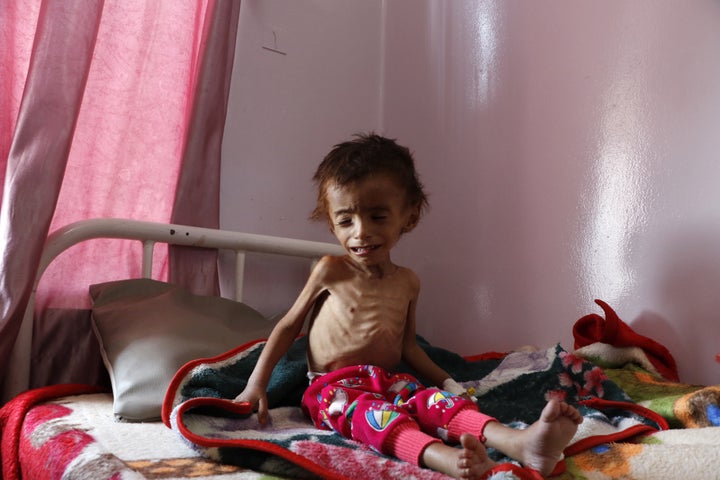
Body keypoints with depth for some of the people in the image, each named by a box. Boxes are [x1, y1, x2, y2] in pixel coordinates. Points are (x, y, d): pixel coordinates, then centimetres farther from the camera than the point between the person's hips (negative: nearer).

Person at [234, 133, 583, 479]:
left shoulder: (407, 282, 9)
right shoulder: (330, 272, -2)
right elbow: (289, 325, 6)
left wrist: (446, 381, 8)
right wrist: (257, 384, -1)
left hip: (390, 382, 4)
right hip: (334, 386, -4)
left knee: (440, 402, -27)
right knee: (370, 412, -37)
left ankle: (521, 443, -49)